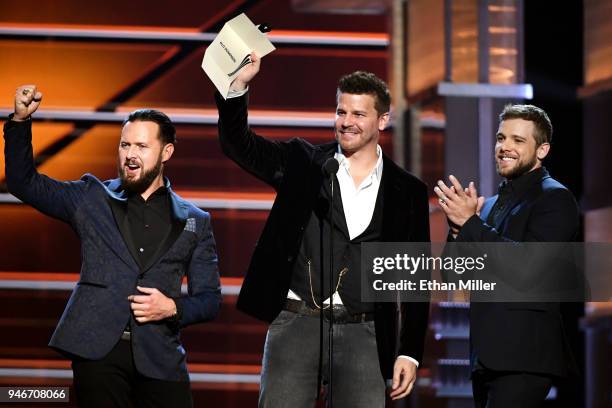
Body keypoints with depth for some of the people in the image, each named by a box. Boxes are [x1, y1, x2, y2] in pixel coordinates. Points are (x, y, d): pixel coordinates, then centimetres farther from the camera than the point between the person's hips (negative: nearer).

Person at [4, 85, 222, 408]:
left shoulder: (194, 222, 11)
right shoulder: (93, 199, 12)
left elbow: (209, 299, 12)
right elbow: (24, 182, 7)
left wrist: (172, 308, -9)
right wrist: (20, 120, -6)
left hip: (158, 357, 1)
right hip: (97, 351, 0)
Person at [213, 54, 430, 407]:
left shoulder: (407, 191, 8)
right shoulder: (303, 163, 8)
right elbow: (238, 143, -2)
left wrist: (410, 353, 2)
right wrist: (239, 84, -19)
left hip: (362, 336, 1)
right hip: (296, 324, 0)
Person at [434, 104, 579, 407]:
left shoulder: (554, 198, -6)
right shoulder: (492, 204, 19)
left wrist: (470, 223, -17)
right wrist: (458, 230, -5)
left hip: (524, 357, -8)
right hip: (488, 356, 9)